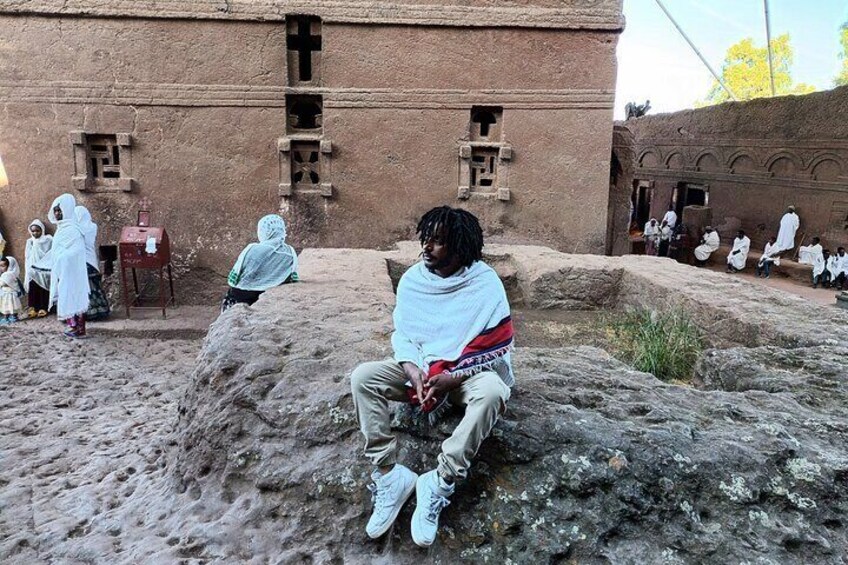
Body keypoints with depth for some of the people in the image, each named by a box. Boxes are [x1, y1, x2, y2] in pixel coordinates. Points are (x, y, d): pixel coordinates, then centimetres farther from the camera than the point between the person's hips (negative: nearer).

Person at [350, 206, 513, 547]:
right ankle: (389, 476, -20)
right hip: (419, 367, 4)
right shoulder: (413, 279, -2)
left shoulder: (485, 284, -14)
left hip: (467, 373, -3)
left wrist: (452, 378, -23)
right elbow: (402, 333, 1)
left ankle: (440, 483, -28)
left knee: (492, 391, -37)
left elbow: (497, 349, -14)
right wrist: (413, 370, -19)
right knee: (362, 377, -20)